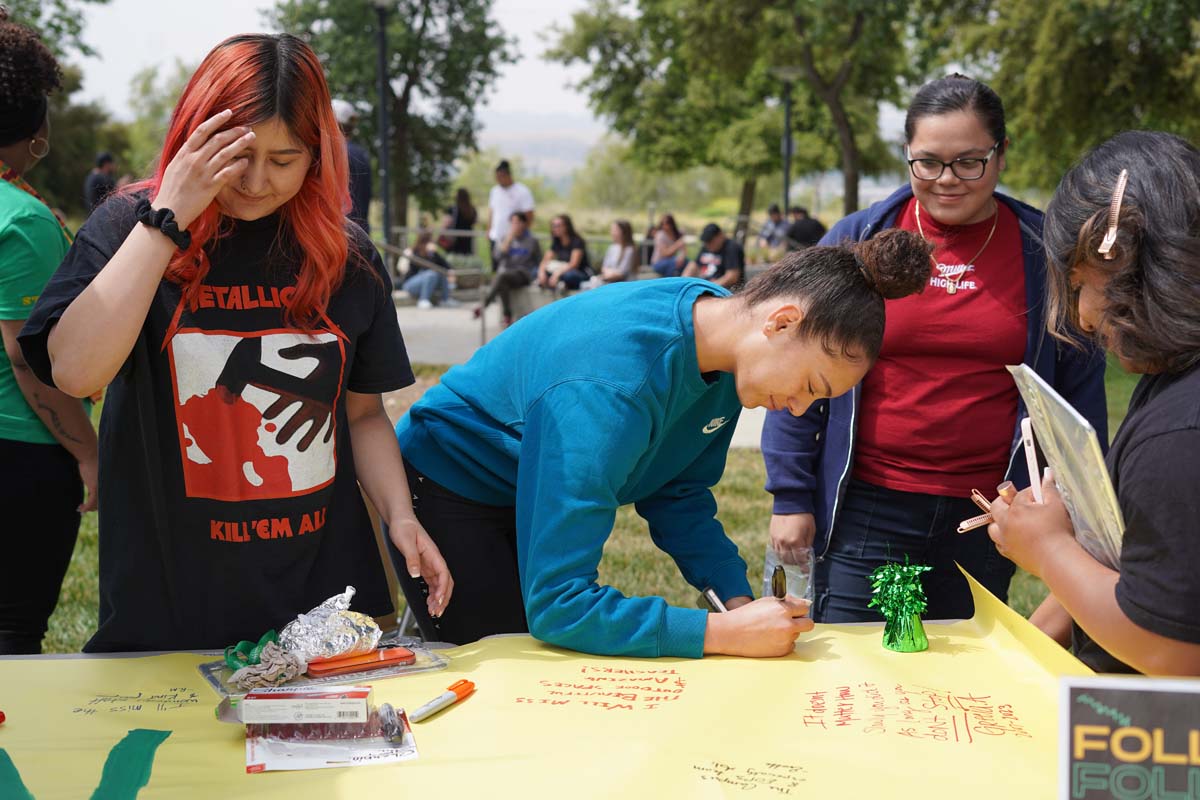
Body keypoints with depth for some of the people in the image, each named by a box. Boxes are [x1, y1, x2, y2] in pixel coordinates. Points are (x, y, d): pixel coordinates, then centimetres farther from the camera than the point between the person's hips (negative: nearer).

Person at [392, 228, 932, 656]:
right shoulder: (609, 389, -39)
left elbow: (679, 492, 1)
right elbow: (555, 604, -38)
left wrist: (738, 598, -13)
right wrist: (726, 632, -41)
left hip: (530, 496, 8)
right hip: (447, 492, -8)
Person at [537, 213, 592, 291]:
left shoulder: (577, 241, -13)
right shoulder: (556, 243, 6)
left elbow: (573, 264, -24)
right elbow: (545, 261, -3)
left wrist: (557, 274, -36)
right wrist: (541, 272, -25)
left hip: (582, 274, -6)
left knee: (568, 275, -41)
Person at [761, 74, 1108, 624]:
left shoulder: (1045, 252, 1)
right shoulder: (856, 241, -1)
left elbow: (1080, 389, 7)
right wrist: (791, 497, -2)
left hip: (985, 519, 1)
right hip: (866, 511, -1)